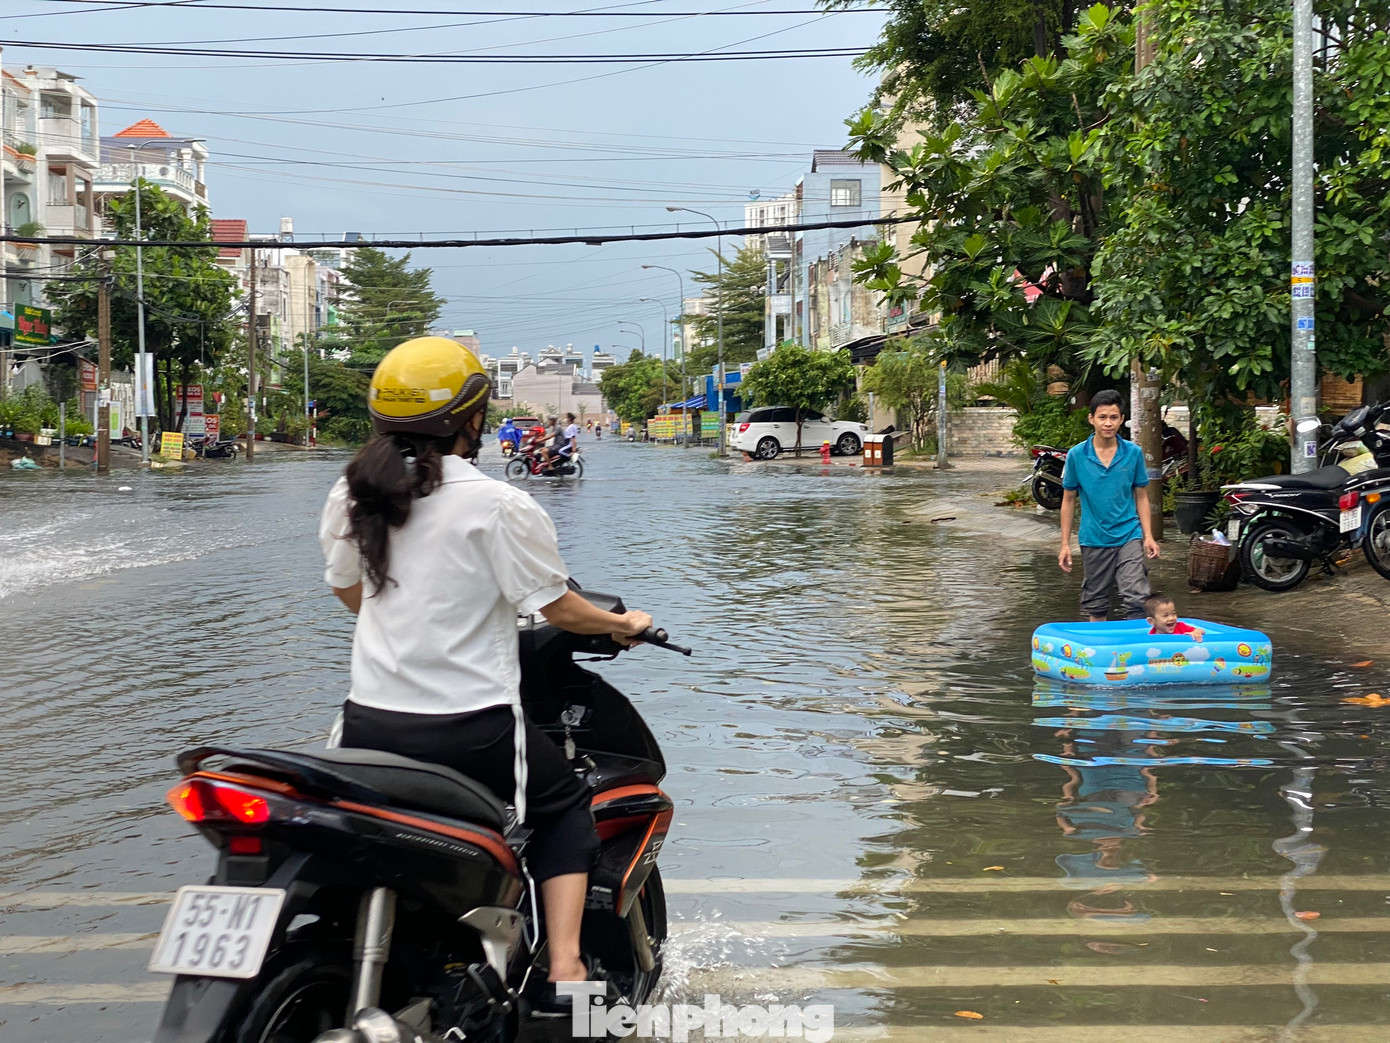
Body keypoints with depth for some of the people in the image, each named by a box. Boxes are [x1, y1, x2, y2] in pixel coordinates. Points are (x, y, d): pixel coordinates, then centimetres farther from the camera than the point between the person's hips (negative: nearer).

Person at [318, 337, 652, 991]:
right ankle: (565, 967, 6)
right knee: (565, 808, 19)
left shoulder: (350, 496, 4)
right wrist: (623, 624, 14)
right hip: (469, 727, -4)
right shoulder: (499, 506, -13)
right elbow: (560, 609, -6)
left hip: (369, 722, 5)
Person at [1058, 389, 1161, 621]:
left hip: (1129, 536, 0)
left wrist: (1148, 536, -2)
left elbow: (1141, 497, 7)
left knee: (1136, 599, -13)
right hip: (1093, 539, 0)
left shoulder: (1133, 453, 0)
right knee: (1096, 605, 11)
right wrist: (1065, 544, 2)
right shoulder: (1076, 455, -3)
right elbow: (1068, 500, 4)